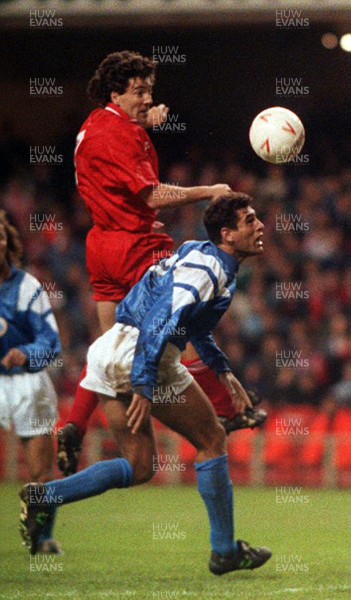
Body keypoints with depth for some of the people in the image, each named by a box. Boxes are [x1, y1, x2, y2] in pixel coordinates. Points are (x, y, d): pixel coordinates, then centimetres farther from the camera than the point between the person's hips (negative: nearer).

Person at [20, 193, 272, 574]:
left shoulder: (202, 260, 21)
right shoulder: (208, 266, -11)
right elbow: (161, 320, -23)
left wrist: (223, 371, 29)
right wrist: (144, 386, -27)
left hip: (111, 353, 10)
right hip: (136, 355, -10)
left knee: (138, 467, 11)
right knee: (211, 441, 3)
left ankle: (41, 497, -2)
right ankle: (225, 551, 7)